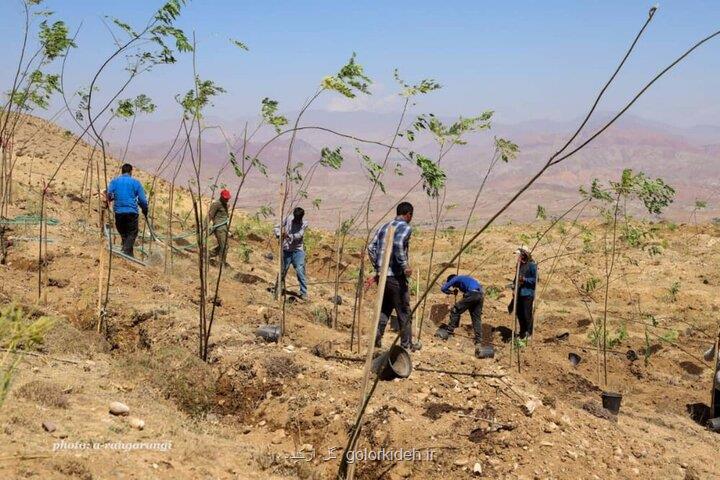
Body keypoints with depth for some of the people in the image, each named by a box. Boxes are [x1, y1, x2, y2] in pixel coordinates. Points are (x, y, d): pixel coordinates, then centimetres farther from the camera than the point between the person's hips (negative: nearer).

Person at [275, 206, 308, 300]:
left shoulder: (304, 224, -5)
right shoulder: (289, 218, 1)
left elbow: (298, 235, -19)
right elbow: (277, 226, 5)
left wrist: (289, 236, -37)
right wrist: (278, 234, -15)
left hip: (298, 251, -2)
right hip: (286, 250, 2)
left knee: (300, 271, -10)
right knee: (283, 270, 9)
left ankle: (303, 293, -3)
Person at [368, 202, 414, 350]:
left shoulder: (384, 226, 15)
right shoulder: (406, 227, -6)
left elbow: (371, 247, 11)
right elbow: (398, 244, -25)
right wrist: (405, 266, -19)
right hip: (396, 276, -6)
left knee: (384, 309, 17)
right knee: (403, 312, 5)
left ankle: (376, 340, 9)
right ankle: (407, 344, 10)